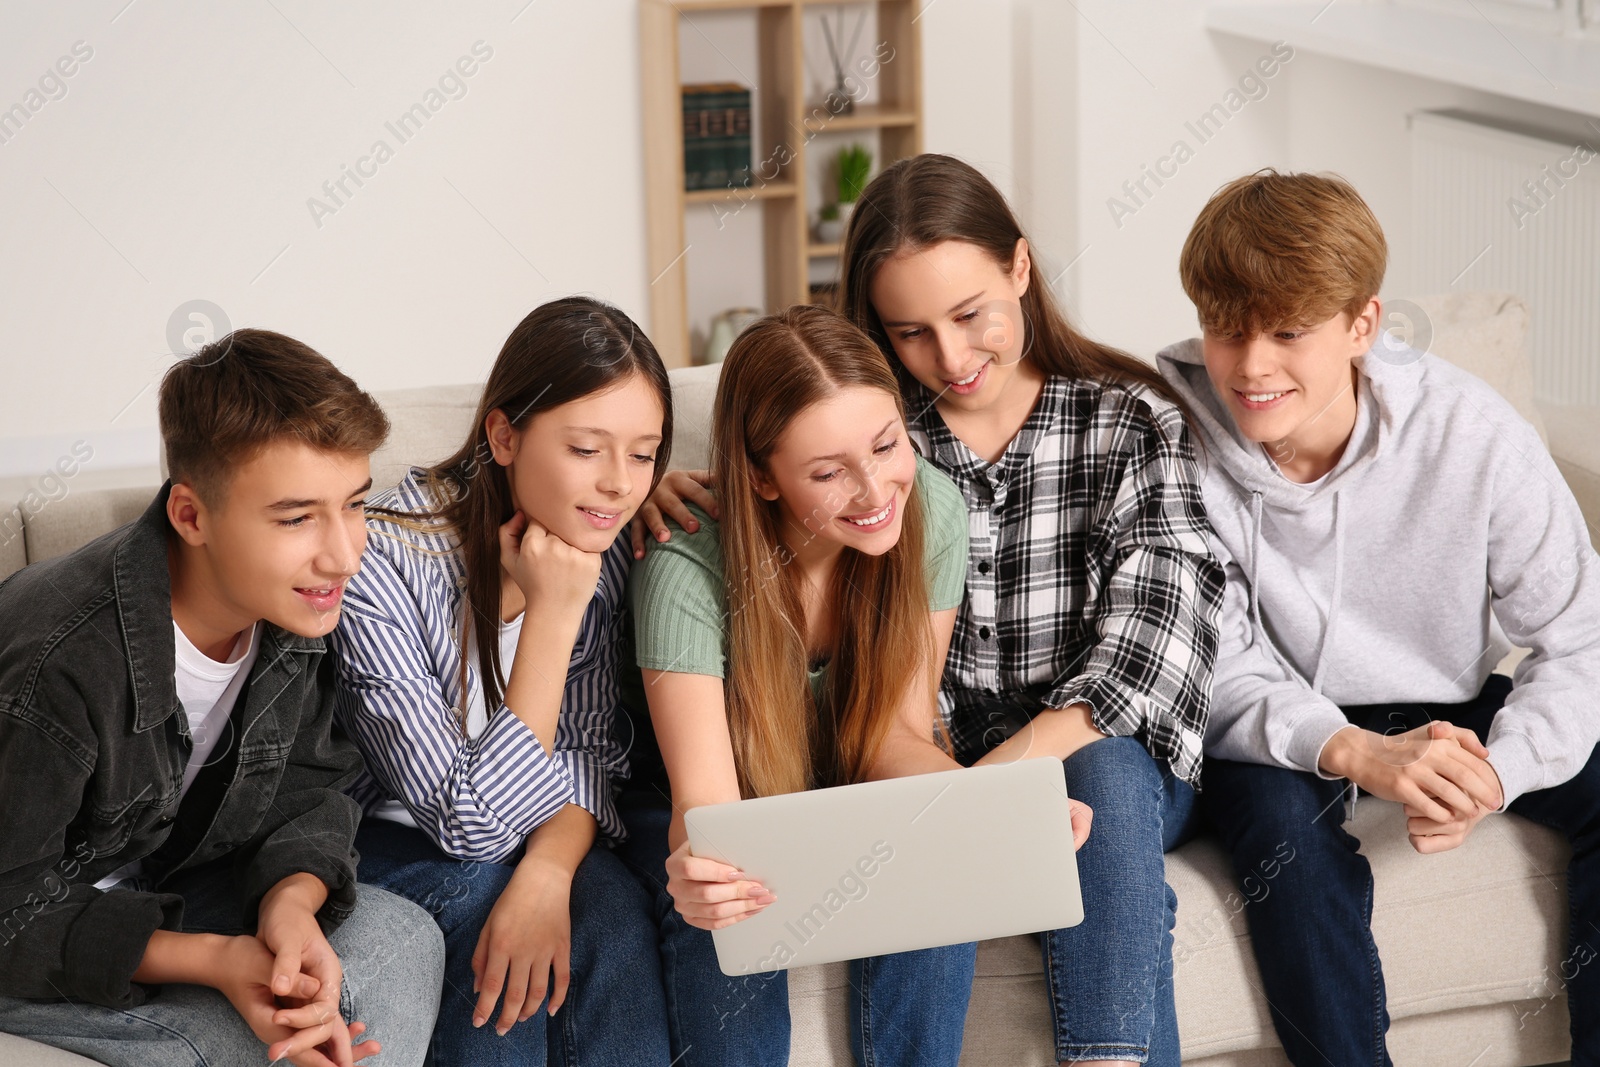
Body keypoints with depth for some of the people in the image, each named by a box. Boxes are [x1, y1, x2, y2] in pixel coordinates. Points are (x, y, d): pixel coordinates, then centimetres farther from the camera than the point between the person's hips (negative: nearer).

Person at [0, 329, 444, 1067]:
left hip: (166, 889, 6)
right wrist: (213, 960, -35)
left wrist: (291, 901, -27)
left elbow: (307, 786, -4)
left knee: (401, 940, -15)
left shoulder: (298, 608, -12)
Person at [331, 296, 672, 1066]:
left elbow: (588, 750, -2)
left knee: (611, 914, -24)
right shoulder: (378, 563, -28)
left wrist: (549, 872, -24)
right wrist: (554, 611, -31)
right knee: (483, 894, -31)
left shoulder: (601, 544, -10)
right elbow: (471, 822, -26)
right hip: (380, 834, -4)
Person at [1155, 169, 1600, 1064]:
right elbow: (1219, 670, -18)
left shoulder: (1473, 434, -19)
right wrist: (1355, 753, -38)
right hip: (1278, 724, -2)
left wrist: (1498, 774, -32)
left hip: (1446, 711, 2)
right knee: (1285, 817, -34)